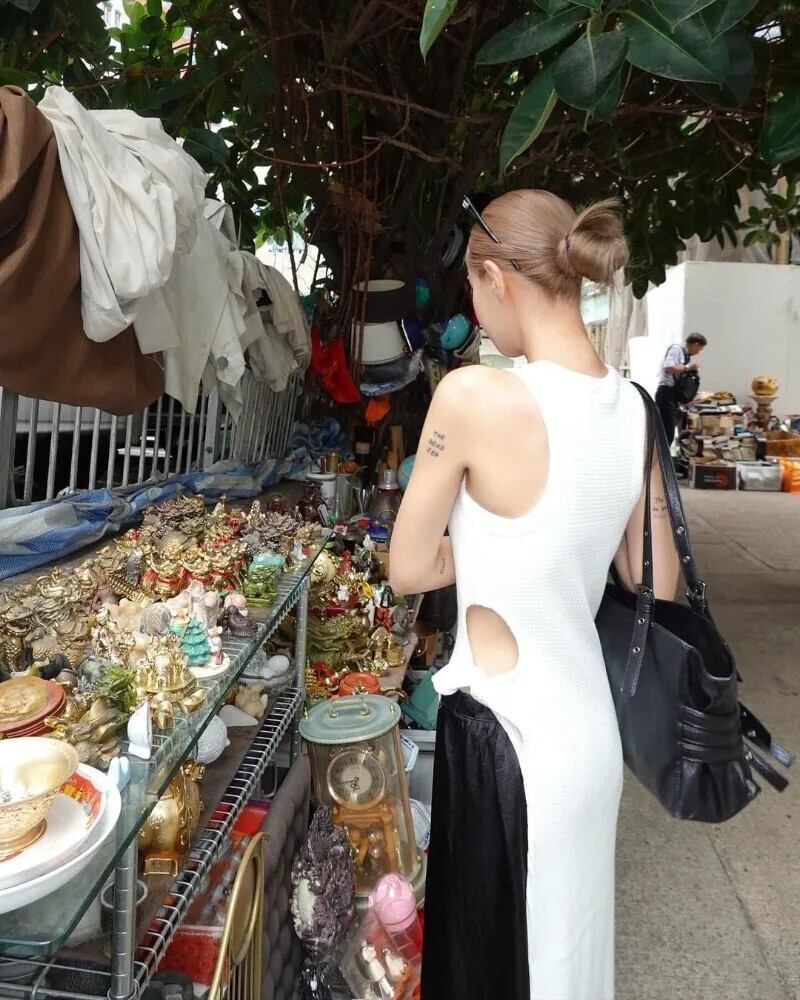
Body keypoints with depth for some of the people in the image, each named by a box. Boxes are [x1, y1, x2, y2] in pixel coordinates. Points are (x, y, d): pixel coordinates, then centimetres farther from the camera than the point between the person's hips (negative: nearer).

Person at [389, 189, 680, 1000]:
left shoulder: (473, 396, -22)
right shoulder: (631, 407, -2)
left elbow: (409, 569, -11)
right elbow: (658, 584, 6)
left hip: (507, 733, -6)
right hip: (588, 725, 7)